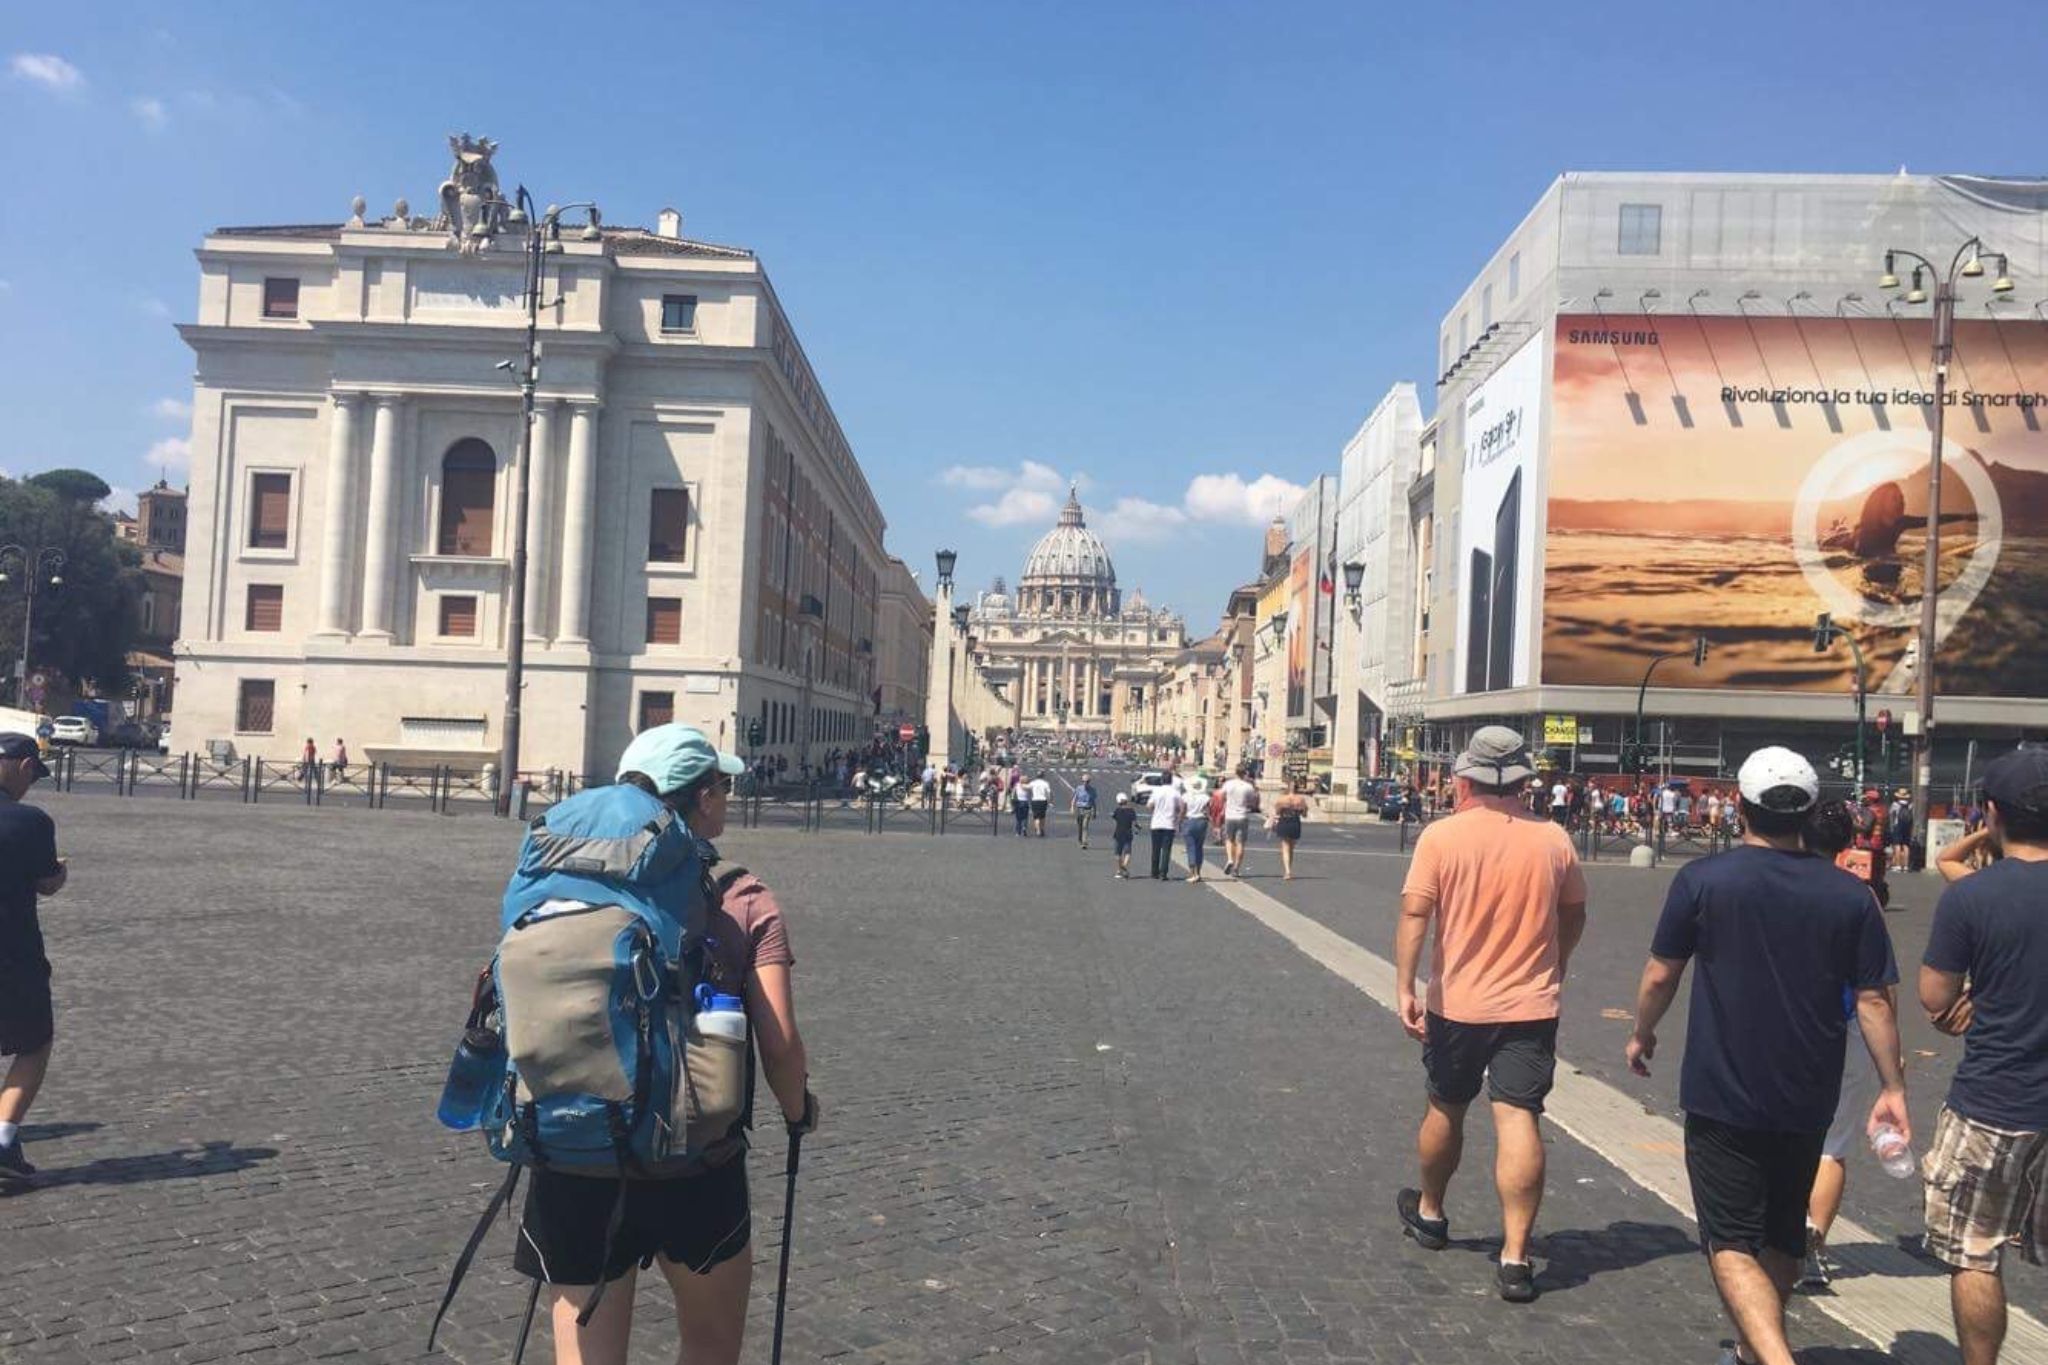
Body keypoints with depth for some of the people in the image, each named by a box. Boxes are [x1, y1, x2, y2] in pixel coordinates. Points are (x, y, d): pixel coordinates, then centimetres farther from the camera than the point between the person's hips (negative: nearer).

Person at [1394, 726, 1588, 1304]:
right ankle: (1515, 1256, -5)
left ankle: (1429, 1212, 38)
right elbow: (1573, 917, 11)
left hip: (1456, 1002, -1)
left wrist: (1404, 986, -14)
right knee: (1519, 1119, -2)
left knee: (1445, 1110, 17)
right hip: (1531, 1005, 1)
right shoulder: (1553, 840, 0)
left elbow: (1415, 913, -15)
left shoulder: (1442, 835, -9)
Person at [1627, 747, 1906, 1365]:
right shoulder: (1850, 894, -3)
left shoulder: (1702, 879, -11)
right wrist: (1892, 1088, 7)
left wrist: (1642, 1034, 13)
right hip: (1808, 1101, 4)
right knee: (1783, 1237, 21)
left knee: (1732, 1243, 1)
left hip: (1722, 1096, -4)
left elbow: (1661, 974, -5)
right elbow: (1874, 999, -2)